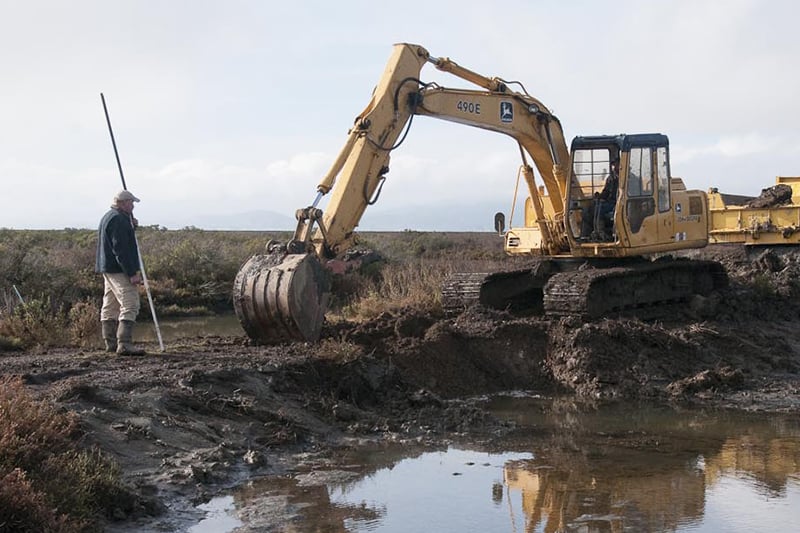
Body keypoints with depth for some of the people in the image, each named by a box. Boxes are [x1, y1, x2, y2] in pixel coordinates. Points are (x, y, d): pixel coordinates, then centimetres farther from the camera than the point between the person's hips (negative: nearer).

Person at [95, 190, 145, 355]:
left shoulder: (107, 217, 18)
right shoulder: (118, 219, -16)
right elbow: (121, 249, -22)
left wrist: (132, 226, 11)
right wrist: (132, 273, -22)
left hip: (107, 269, 11)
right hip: (119, 270, -11)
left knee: (110, 307, 13)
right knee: (130, 305, -13)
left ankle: (111, 343, 19)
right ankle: (124, 344, -20)